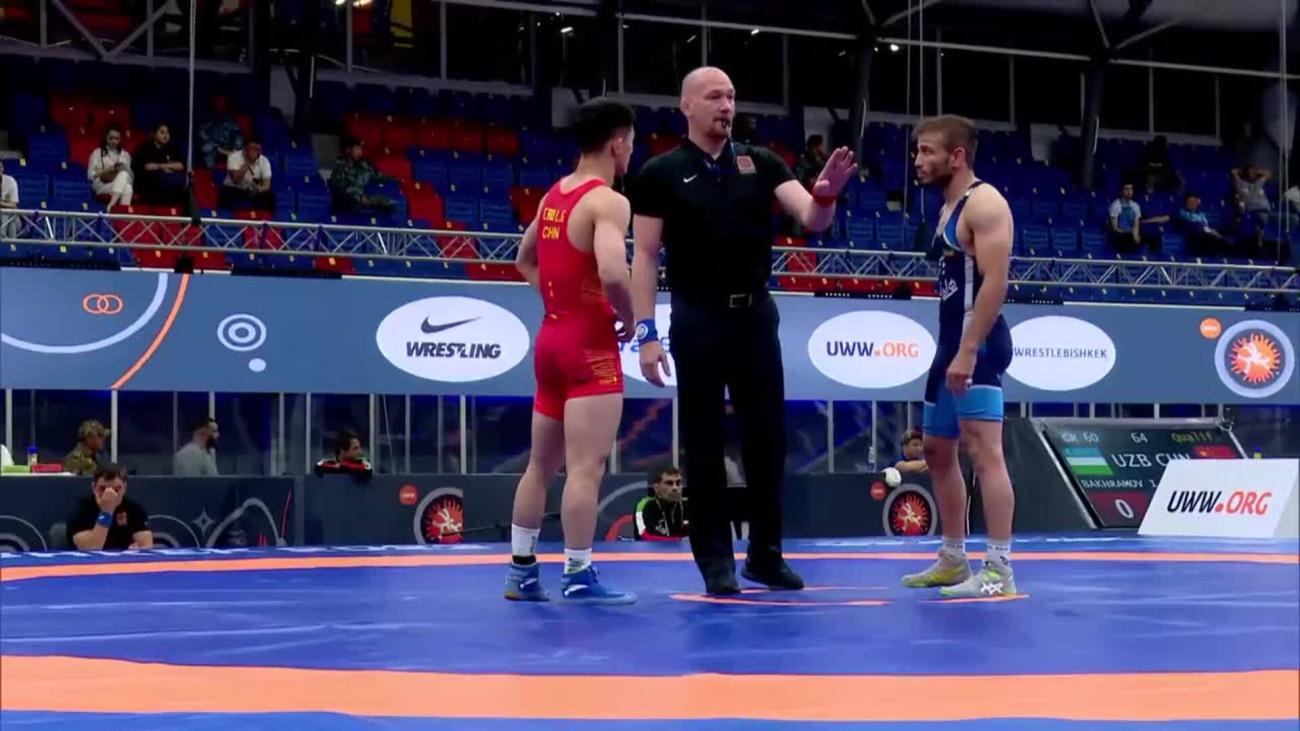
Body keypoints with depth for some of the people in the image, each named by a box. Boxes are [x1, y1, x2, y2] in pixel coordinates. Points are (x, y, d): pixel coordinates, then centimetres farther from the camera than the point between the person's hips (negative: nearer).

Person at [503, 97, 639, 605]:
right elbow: (613, 273, -29)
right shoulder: (607, 201, -14)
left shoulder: (553, 197, 12)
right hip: (590, 345, -9)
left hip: (551, 339, 9)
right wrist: (628, 317, -12)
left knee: (542, 464, 15)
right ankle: (578, 577, -7)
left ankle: (521, 570, 20)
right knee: (586, 466, -8)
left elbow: (524, 260, 25)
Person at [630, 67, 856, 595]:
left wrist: (825, 195, -29)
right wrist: (646, 333, -10)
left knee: (767, 437, 7)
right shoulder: (661, 173, -2)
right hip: (698, 321, -3)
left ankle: (766, 553, 19)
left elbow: (812, 220, -5)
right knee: (704, 444, 2)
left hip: (756, 316, 3)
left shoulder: (761, 164, 5)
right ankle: (716, 560, 10)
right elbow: (645, 256, -3)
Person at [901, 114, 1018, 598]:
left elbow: (995, 281, -21)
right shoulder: (949, 208, 18)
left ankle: (999, 569, -16)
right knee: (936, 450, 16)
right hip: (953, 342, 11)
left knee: (984, 450, -15)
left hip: (977, 343, -11)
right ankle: (952, 560, 25)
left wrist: (968, 351, -27)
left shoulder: (984, 203, -12)